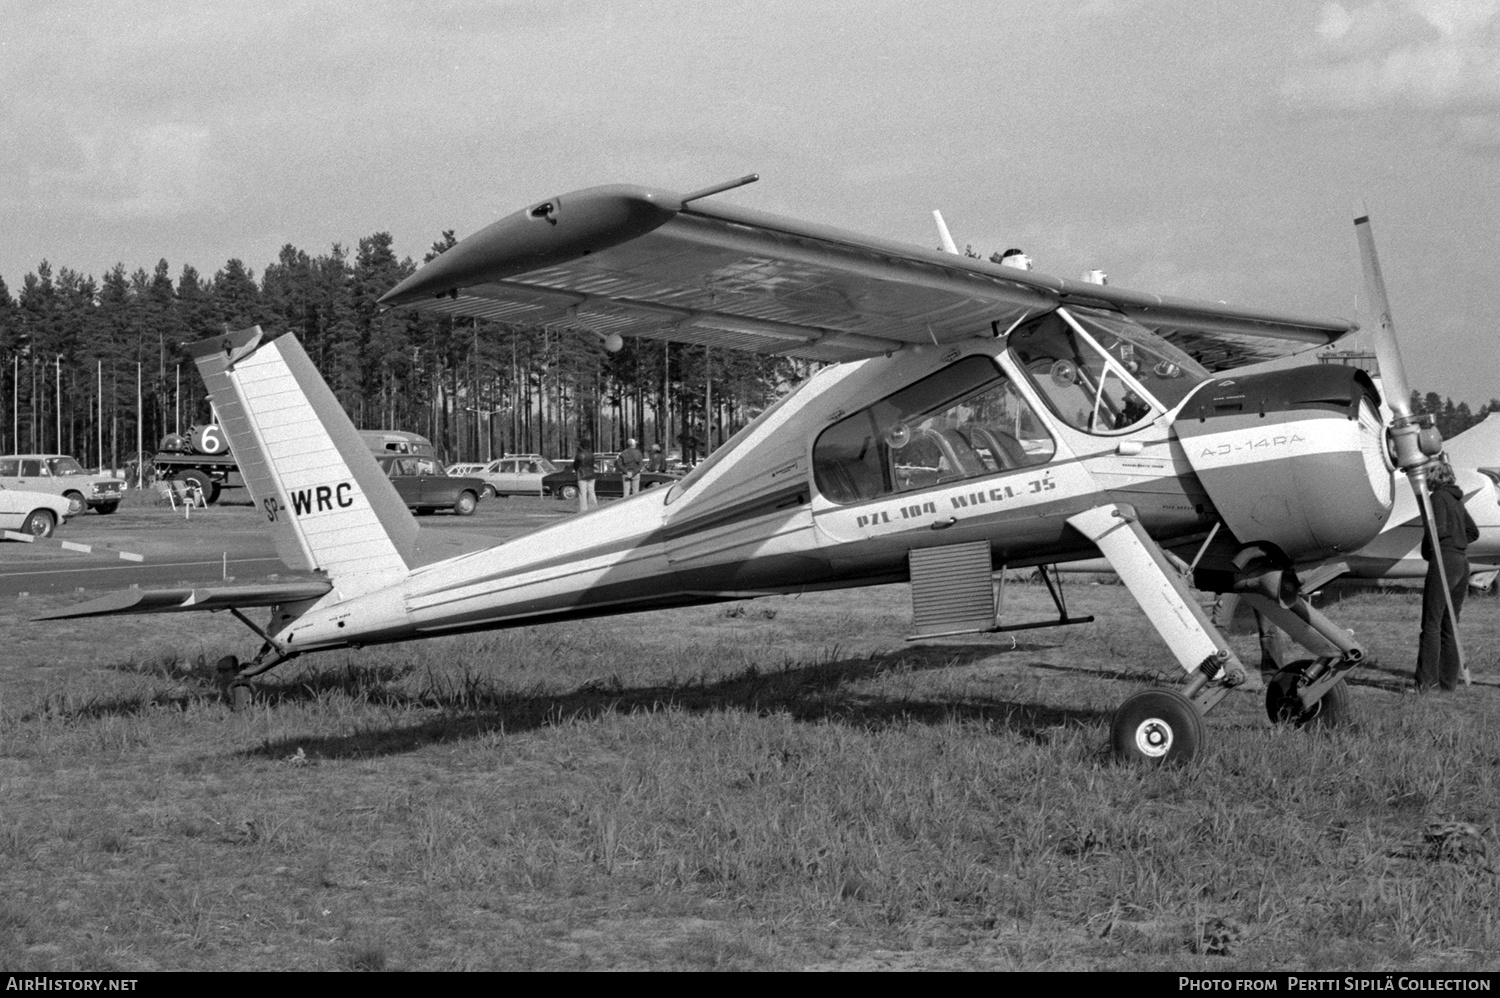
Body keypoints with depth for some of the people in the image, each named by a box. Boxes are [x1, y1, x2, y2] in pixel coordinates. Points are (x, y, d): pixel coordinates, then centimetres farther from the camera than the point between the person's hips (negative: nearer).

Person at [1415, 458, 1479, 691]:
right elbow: (1473, 532, 24)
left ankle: (1426, 680, -5)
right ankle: (1449, 681, 13)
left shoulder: (1439, 497, -9)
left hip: (1444, 562, -8)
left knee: (1431, 624, -5)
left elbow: (1439, 529, -21)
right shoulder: (1456, 498, 16)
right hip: (1462, 562, 8)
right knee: (1450, 626, 11)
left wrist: (1427, 549, -5)